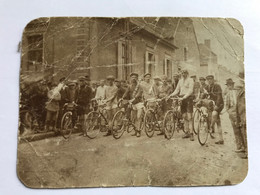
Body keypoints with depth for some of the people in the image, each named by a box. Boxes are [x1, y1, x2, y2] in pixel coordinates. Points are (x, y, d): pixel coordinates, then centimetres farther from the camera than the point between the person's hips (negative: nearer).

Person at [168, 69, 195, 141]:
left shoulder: (190, 80, -3)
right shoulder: (180, 80, 16)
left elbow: (190, 91, -14)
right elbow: (177, 90, 15)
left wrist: (184, 97, -26)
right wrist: (171, 95, -4)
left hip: (188, 98, -6)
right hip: (181, 99, 6)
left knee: (189, 117, -9)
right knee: (184, 116, 9)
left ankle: (191, 133, -7)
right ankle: (187, 132, 17)